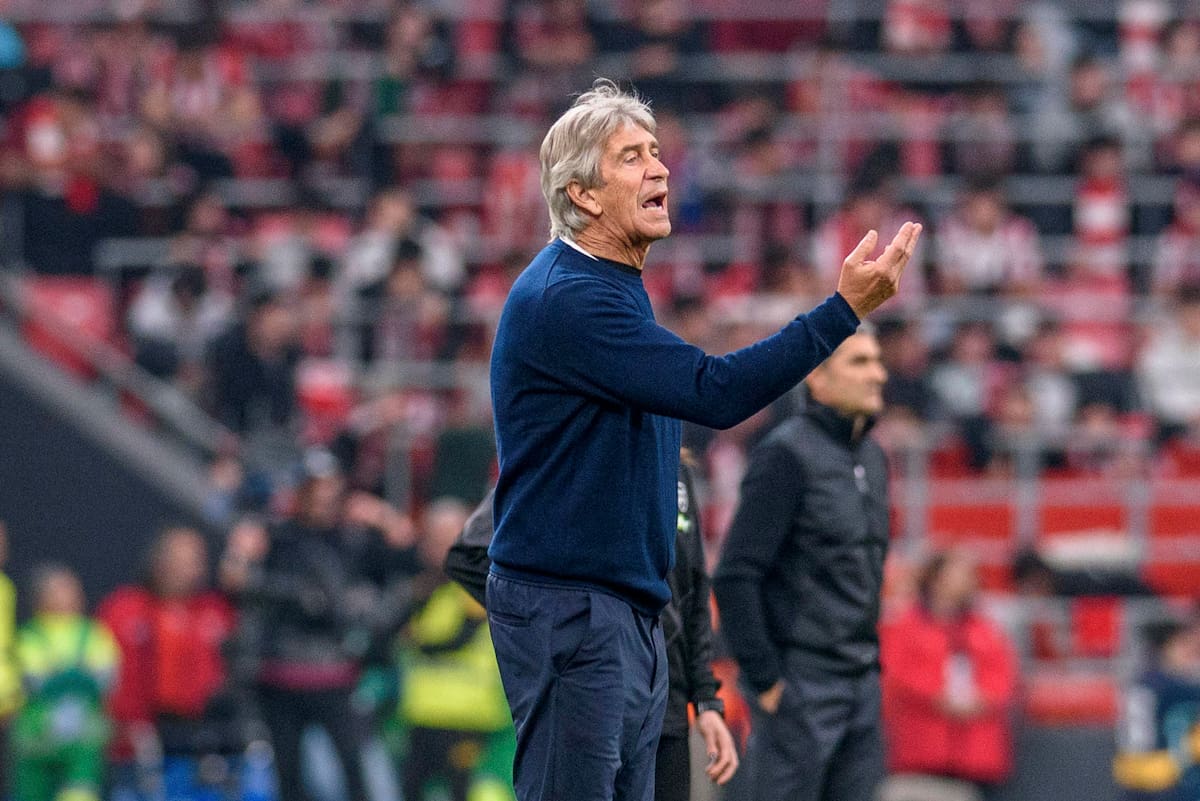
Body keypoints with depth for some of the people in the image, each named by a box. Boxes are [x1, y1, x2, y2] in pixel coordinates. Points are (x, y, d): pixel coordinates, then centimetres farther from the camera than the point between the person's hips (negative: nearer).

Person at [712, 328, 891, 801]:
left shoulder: (872, 457, 14)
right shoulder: (786, 455, -12)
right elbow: (734, 576, -15)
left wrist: (869, 655, 17)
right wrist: (764, 678, -16)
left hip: (861, 679, 8)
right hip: (800, 681, -8)